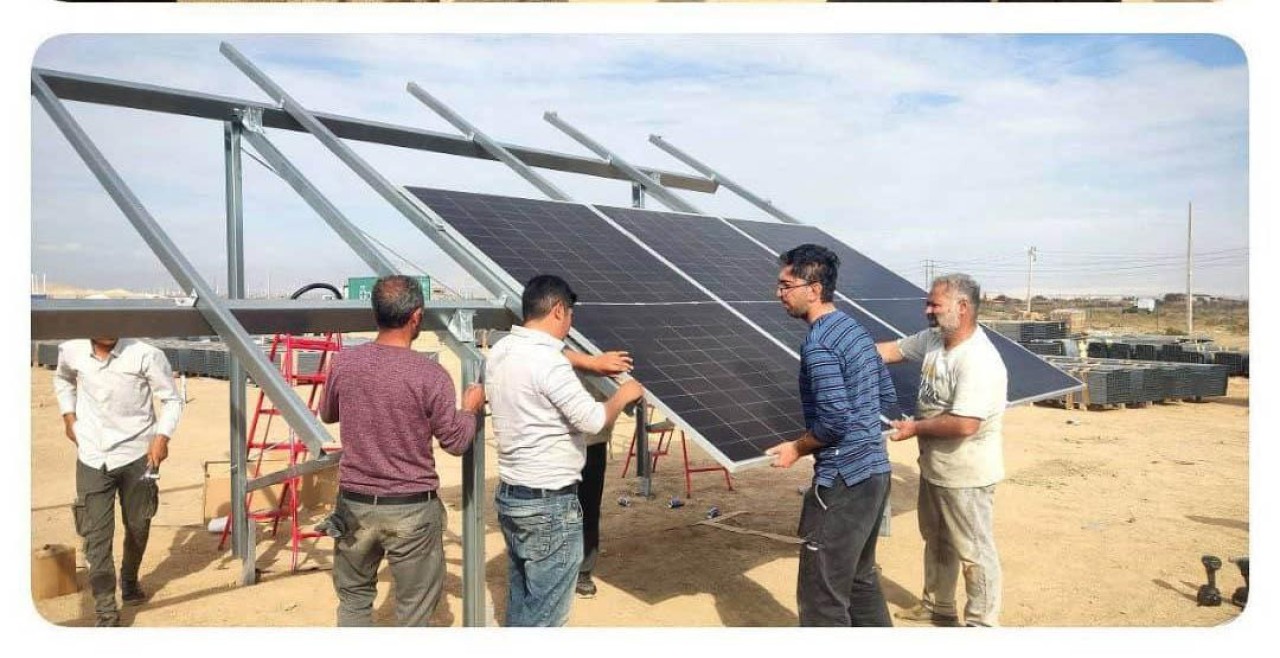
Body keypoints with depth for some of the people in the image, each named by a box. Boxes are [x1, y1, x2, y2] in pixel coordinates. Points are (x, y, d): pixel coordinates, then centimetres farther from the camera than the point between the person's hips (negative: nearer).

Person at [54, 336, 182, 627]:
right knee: (96, 534, -3)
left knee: (138, 527, 14)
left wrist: (162, 435, -19)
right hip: (91, 459, 1)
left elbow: (172, 399, -6)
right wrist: (69, 416, 10)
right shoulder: (71, 351, -5)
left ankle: (130, 579, 42)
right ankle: (106, 612, 4)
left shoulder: (145, 355, -17)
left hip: (136, 456, -1)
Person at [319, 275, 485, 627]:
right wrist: (470, 408, 10)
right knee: (414, 609, 10)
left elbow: (327, 415, 14)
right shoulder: (430, 375, -17)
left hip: (355, 503, 4)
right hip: (412, 509, -4)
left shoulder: (343, 363, -5)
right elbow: (456, 441, -8)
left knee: (354, 596, 22)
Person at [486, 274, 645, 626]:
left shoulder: (499, 352, 5)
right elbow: (593, 420, -23)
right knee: (545, 614, 3)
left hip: (509, 494, 9)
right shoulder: (547, 361, -22)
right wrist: (623, 395, -5)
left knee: (521, 603, 20)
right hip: (550, 504, -9)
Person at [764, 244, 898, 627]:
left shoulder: (818, 344, -18)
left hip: (843, 480, -10)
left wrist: (797, 448, -7)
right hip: (875, 471, 10)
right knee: (861, 577, 23)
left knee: (822, 594, 1)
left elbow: (835, 421, -23)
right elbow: (887, 397, 16)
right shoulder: (855, 329, 10)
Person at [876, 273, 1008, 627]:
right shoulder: (933, 339, -1)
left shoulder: (978, 362, -30)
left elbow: (964, 425, -35)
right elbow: (894, 350, 11)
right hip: (933, 468, 10)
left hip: (965, 477, -10)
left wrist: (916, 428, -20)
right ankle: (938, 605, 43)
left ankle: (981, 624, 21)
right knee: (936, 542, 25)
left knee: (973, 552, 6)